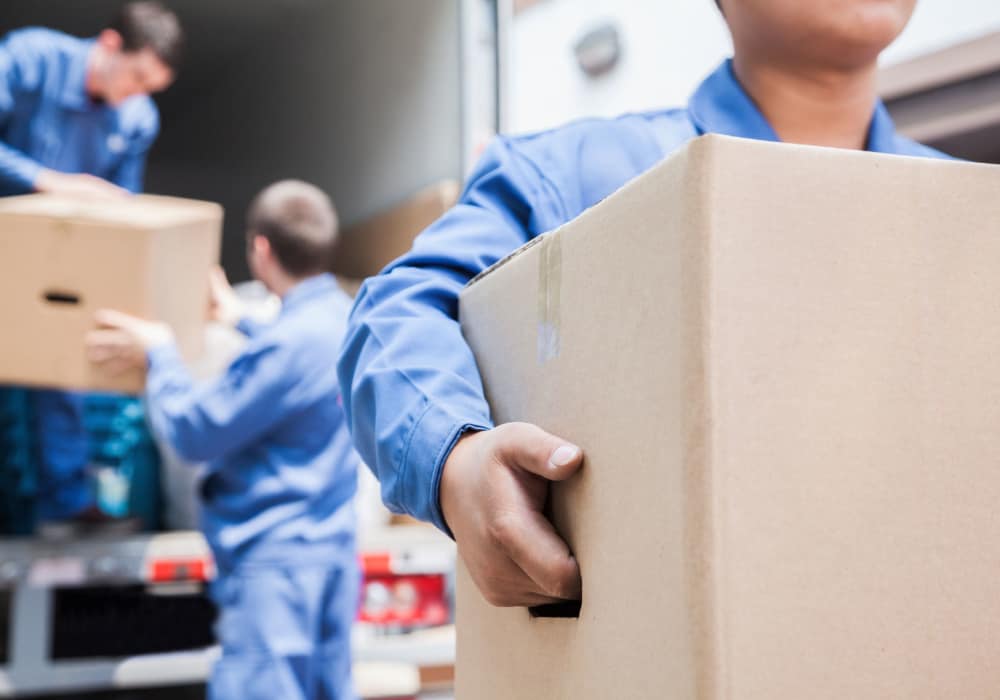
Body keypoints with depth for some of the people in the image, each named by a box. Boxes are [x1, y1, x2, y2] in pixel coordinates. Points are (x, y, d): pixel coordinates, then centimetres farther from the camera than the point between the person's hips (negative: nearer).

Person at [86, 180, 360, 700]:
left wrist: (157, 355, 0)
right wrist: (241, 322, 40)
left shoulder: (288, 342, -22)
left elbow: (194, 433, -15)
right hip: (334, 551, 9)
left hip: (275, 562, -9)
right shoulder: (343, 317, 5)